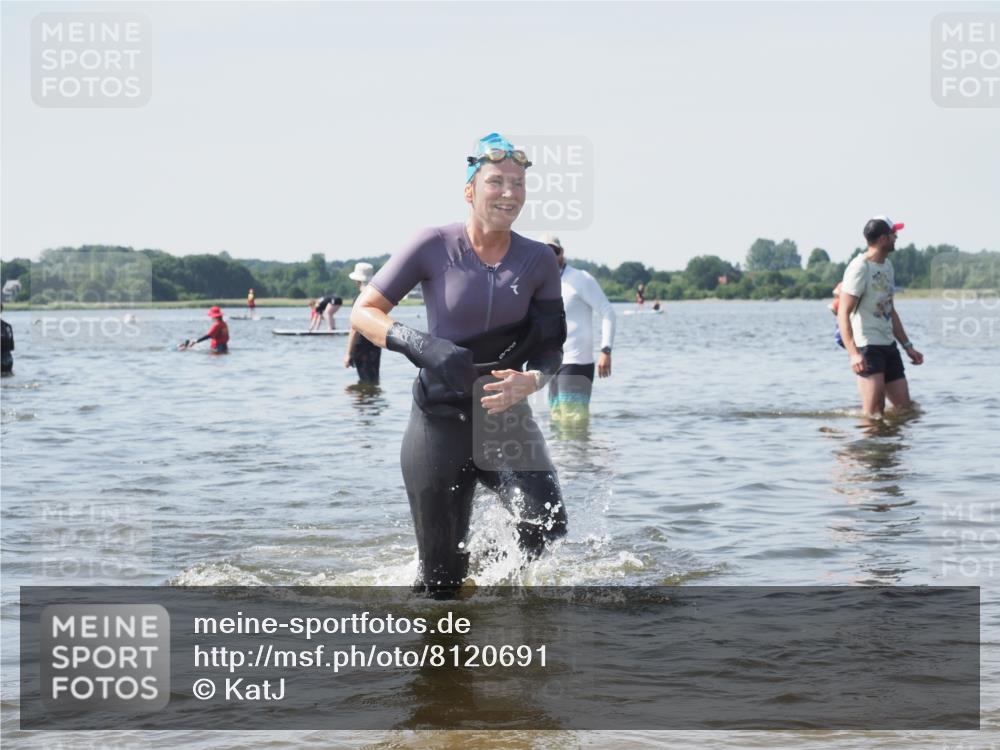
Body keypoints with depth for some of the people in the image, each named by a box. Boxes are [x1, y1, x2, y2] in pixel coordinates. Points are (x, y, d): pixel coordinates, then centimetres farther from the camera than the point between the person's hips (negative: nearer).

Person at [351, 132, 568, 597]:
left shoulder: (538, 261, -1)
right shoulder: (435, 246, -9)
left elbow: (551, 349, 5)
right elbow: (363, 313, -7)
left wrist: (531, 380, -18)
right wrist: (420, 344, -25)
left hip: (506, 418, 2)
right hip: (440, 419, -2)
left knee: (546, 525, -21)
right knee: (442, 578, 0)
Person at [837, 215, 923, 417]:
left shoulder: (887, 265, 15)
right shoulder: (860, 268, -13)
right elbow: (843, 313, -19)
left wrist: (907, 346, 21)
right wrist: (853, 353, -29)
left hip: (888, 346, 9)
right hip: (867, 348, -9)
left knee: (904, 406, 8)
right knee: (874, 412, -13)